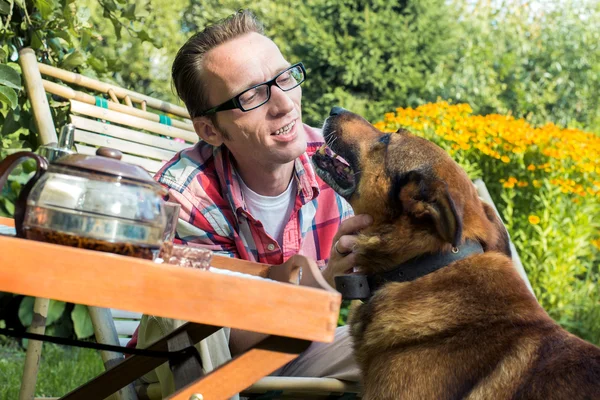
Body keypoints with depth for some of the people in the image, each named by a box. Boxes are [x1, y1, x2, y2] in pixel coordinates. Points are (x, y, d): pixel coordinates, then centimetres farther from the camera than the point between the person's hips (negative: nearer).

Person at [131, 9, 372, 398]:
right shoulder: (184, 195, -26)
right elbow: (234, 338, -27)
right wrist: (327, 279, -45)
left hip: (294, 355, 2)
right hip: (193, 368, -2)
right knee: (183, 316, -35)